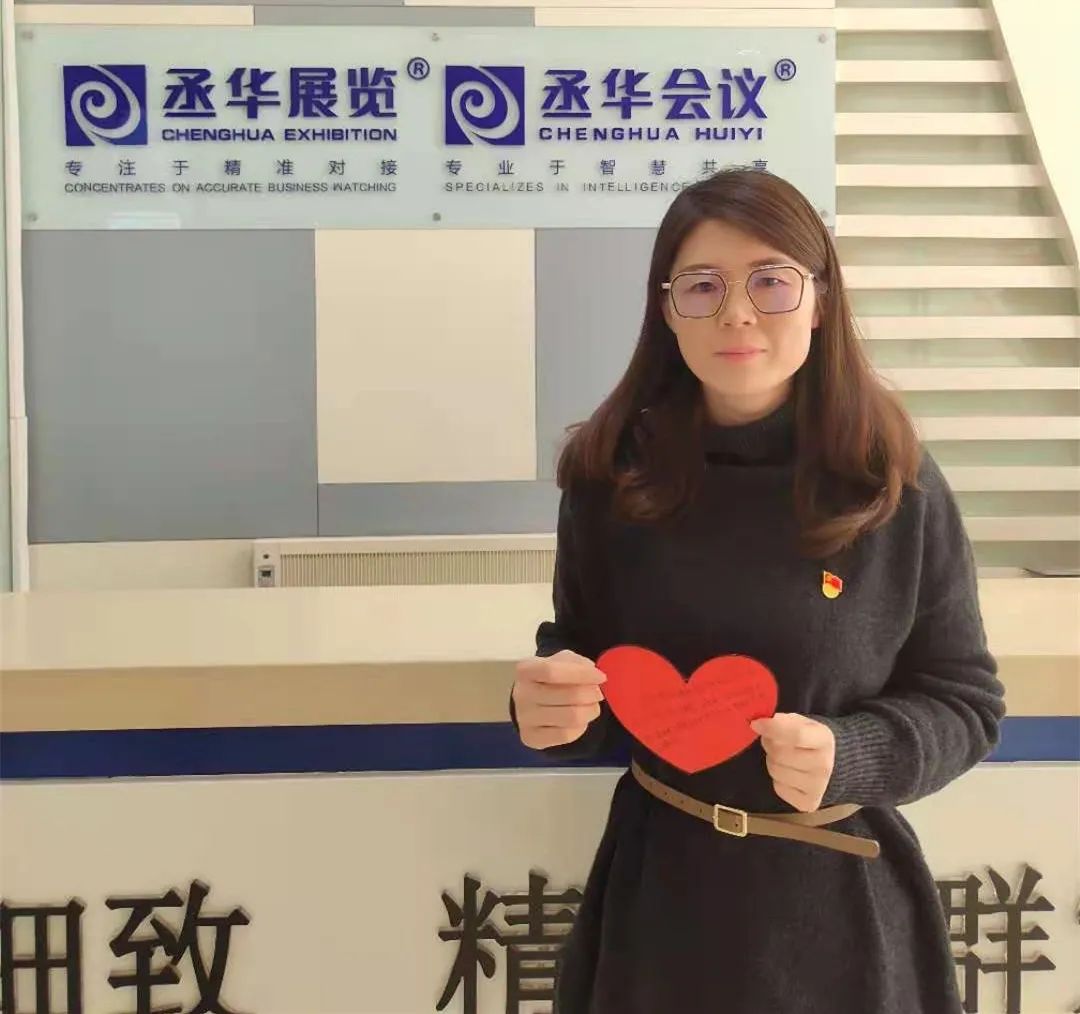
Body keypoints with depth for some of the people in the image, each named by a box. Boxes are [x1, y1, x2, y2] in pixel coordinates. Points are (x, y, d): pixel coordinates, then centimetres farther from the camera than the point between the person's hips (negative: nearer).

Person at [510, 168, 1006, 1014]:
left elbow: (964, 700, -4)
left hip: (839, 897, -1)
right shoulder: (612, 473, -8)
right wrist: (553, 702, -18)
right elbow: (582, 654, 4)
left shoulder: (898, 486, -12)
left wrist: (852, 758, -22)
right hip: (659, 882, 2)